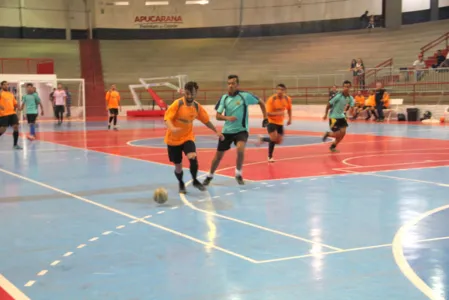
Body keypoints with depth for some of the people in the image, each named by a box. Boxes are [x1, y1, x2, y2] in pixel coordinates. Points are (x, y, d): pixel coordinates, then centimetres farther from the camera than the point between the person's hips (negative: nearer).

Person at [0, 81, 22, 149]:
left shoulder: (11, 94, 19)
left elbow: (15, 103, 25)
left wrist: (16, 106, 3)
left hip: (12, 113, 5)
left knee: (16, 127, -5)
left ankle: (15, 144, 3)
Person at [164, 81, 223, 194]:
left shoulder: (197, 107, -3)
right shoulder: (177, 104, -17)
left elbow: (206, 120, 12)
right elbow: (167, 118, -24)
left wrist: (216, 131, 11)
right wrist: (172, 128, -43)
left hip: (187, 137, 2)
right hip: (173, 139, -2)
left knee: (193, 158, -24)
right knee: (178, 166, 5)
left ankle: (195, 180, 2)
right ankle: (181, 184, 36)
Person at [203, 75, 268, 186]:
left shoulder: (245, 96, -11)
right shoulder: (224, 98, -3)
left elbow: (261, 102, 2)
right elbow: (218, 116, -4)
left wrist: (265, 118, -1)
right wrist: (227, 118, -24)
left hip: (241, 130, -3)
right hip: (227, 131, 3)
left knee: (240, 149, -30)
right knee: (218, 155, 8)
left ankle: (238, 174, -6)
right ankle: (210, 176, 32)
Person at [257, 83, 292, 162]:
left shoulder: (288, 99, -6)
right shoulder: (271, 100, -22)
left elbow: (289, 109, 16)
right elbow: (267, 113, -25)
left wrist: (290, 119, 7)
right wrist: (278, 113, -37)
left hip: (280, 122, 6)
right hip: (271, 121, -6)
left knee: (279, 141, 6)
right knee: (273, 139, -21)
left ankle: (263, 139, 32)